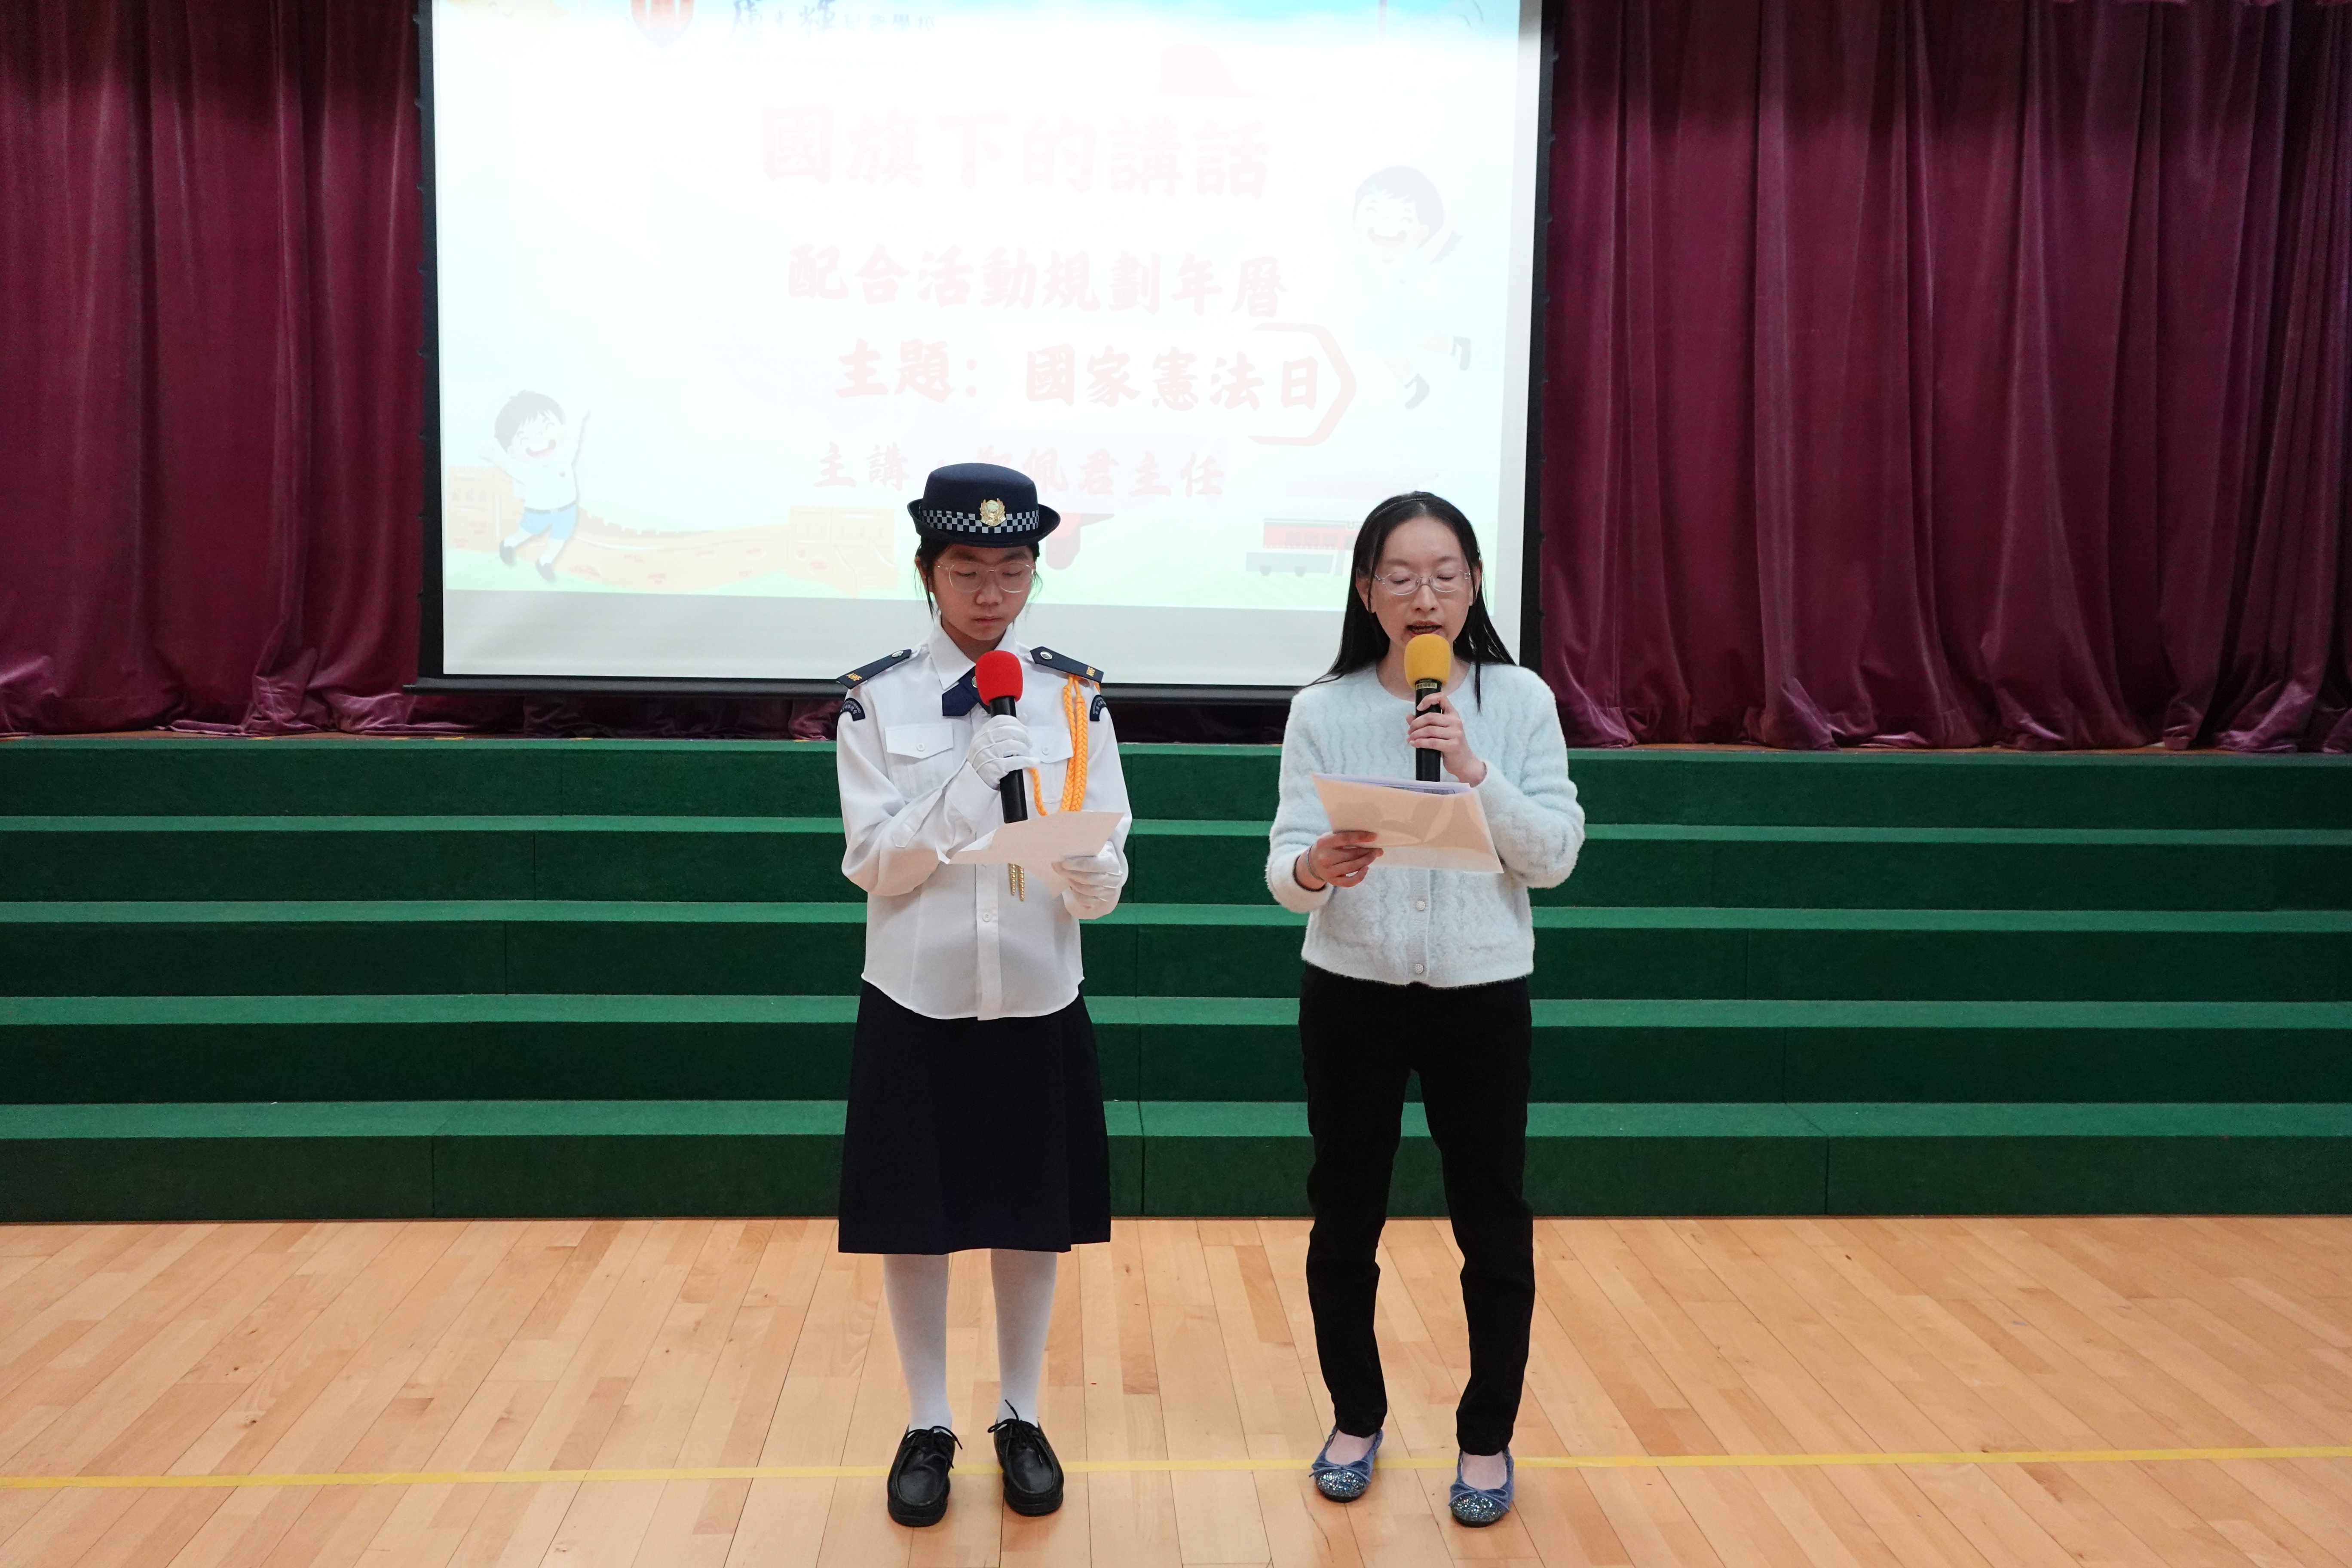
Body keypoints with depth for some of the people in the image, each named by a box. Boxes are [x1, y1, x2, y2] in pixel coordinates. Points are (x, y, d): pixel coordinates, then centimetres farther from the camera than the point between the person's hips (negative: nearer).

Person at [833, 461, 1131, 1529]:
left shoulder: (1075, 696, -1)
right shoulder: (877, 699, -4)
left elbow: (1106, 883, -4)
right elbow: (874, 864, -10)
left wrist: (1087, 870, -27)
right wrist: (972, 781, -22)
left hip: (1039, 1001, 1)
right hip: (915, 1002, -1)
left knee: (1033, 1219, 11)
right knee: (913, 1218, 9)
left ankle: (1020, 1418, 30)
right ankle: (928, 1424, 28)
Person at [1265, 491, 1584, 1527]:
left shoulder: (1519, 700, -2)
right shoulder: (1322, 710, -3)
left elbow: (1556, 857, -7)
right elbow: (1283, 866, -7)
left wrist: (1475, 773, -20)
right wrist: (1313, 869, -30)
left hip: (1481, 994, 0)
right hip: (1351, 992, 1)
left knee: (1493, 1225, 6)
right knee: (1344, 1219, 9)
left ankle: (1487, 1438, 26)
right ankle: (1355, 1419, 30)